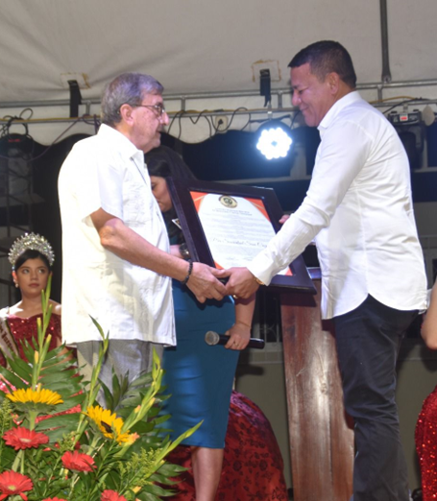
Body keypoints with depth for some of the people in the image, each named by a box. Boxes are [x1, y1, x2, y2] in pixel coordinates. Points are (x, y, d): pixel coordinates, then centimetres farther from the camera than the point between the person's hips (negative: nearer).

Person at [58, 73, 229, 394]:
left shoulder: (131, 163, 27)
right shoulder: (95, 153, -4)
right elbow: (110, 233, -16)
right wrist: (187, 271, -14)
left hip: (139, 320, 10)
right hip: (110, 320, -10)